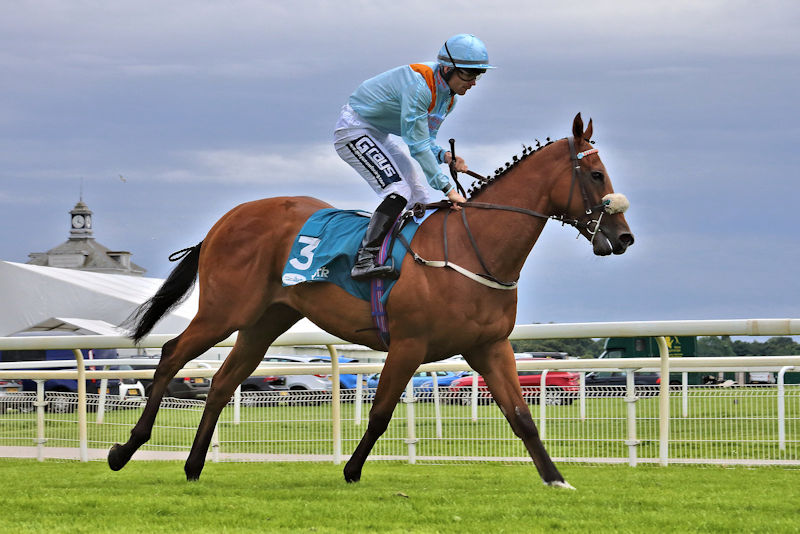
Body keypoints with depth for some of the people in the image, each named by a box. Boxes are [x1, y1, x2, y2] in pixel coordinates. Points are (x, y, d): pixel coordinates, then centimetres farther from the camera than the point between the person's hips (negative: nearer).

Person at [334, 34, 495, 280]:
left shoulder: (448, 95, -1)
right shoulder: (418, 85, -30)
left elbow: (425, 140, 7)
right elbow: (417, 144, -31)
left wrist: (445, 156, -16)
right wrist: (447, 188, -32)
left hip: (379, 136, 10)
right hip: (354, 129, -10)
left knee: (419, 201, 8)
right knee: (399, 191, -25)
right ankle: (365, 259, -33)